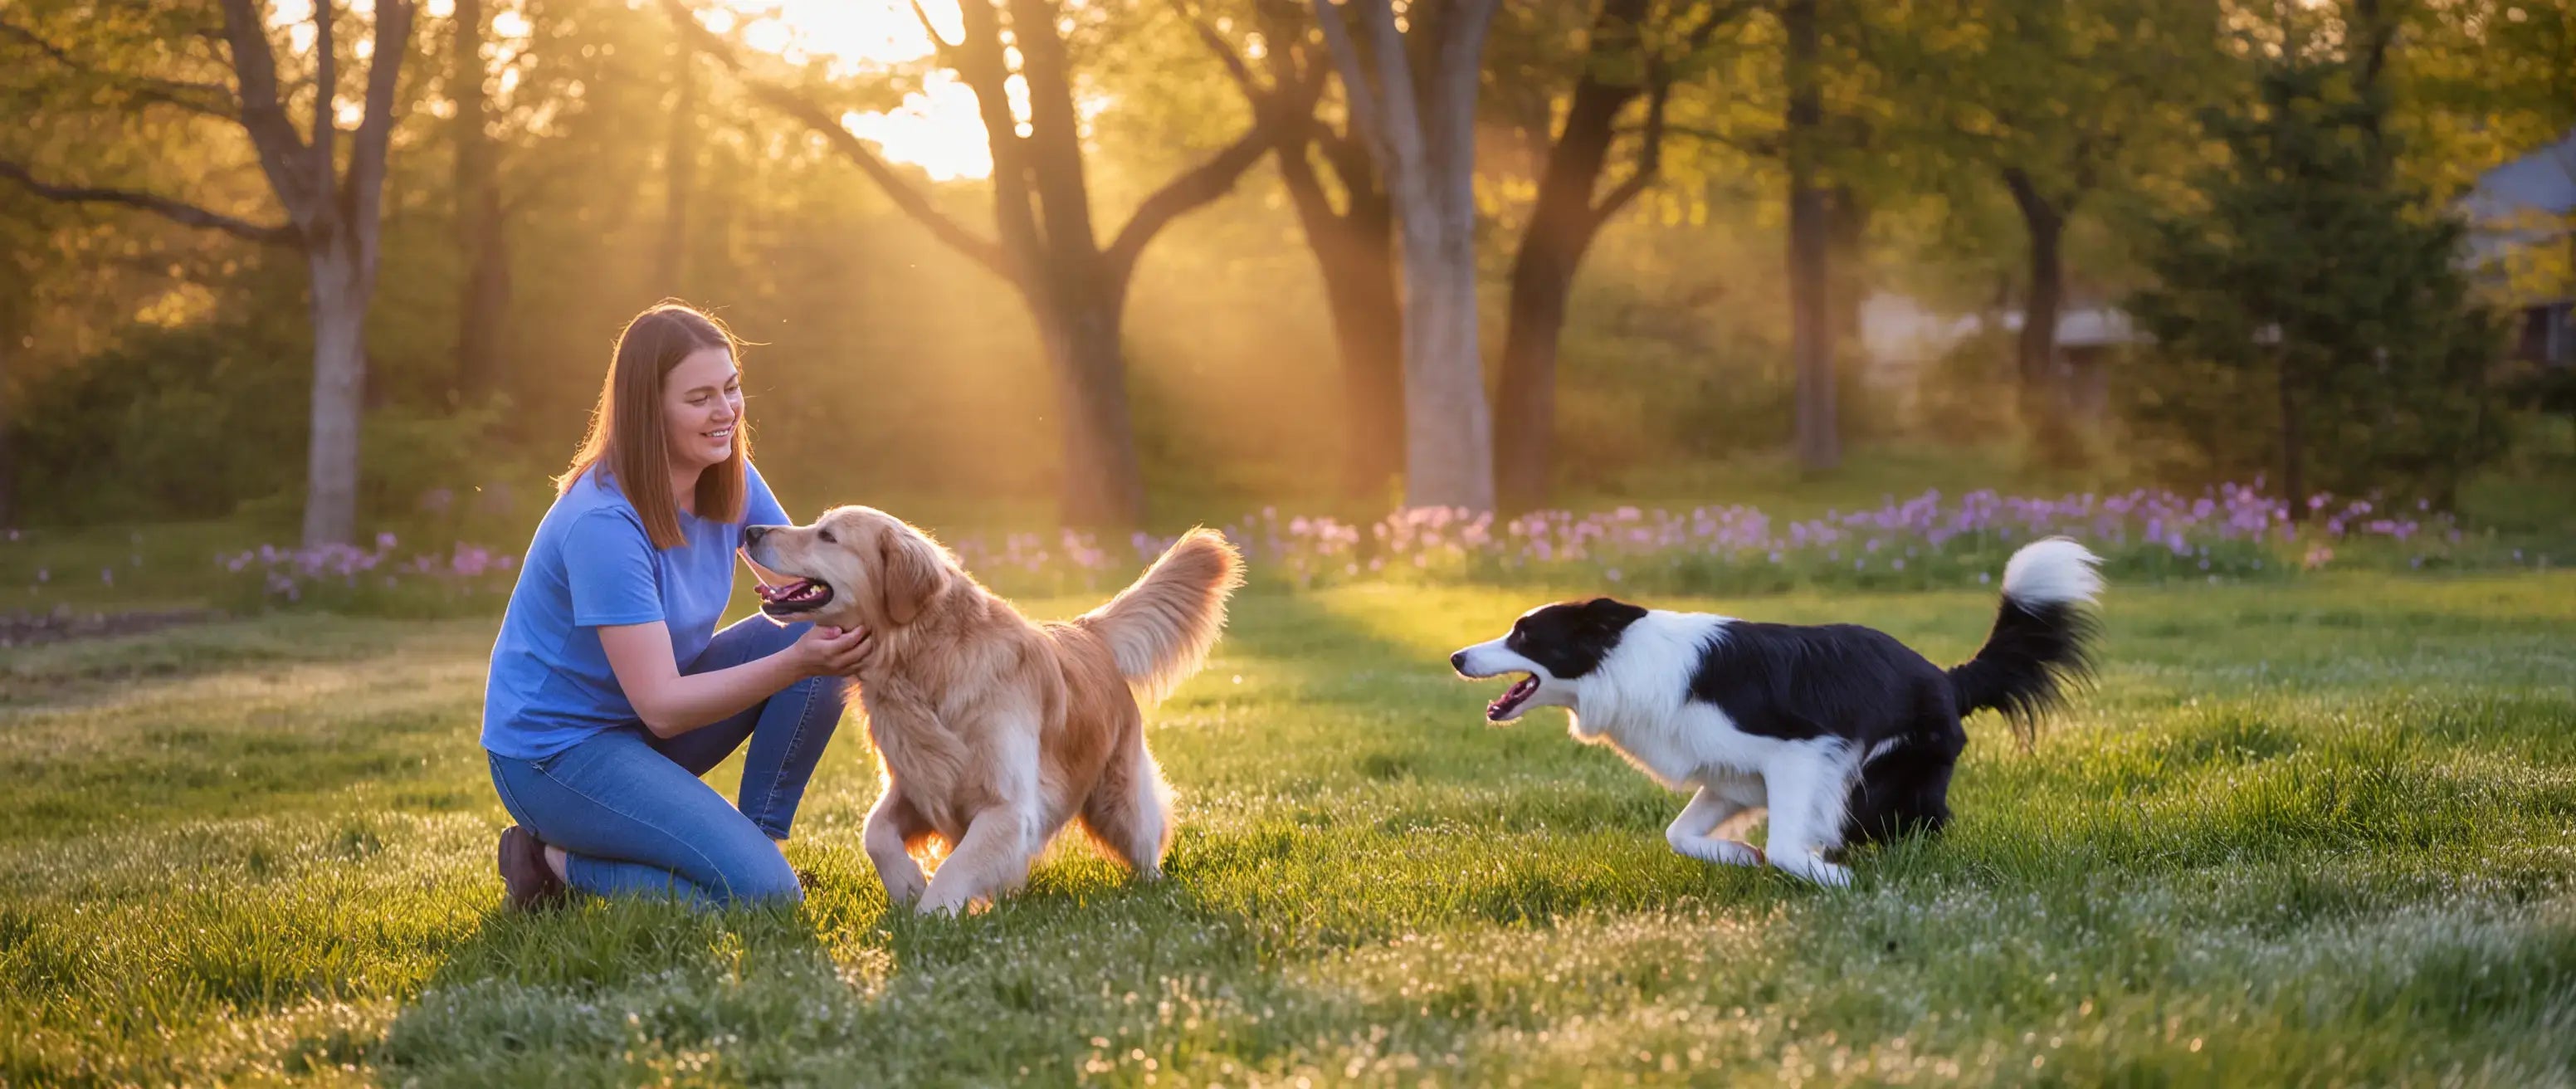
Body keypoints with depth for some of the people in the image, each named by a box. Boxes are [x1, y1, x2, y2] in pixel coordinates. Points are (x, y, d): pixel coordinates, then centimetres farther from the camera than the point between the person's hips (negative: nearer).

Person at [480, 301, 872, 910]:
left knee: (819, 637, -10)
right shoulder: (603, 523, -27)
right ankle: (559, 863, -2)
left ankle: (758, 838, 0)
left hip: (650, 727, 8)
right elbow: (662, 707, -27)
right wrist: (795, 663, -37)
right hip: (554, 749, -8)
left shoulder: (731, 481, -3)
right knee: (762, 893, -22)